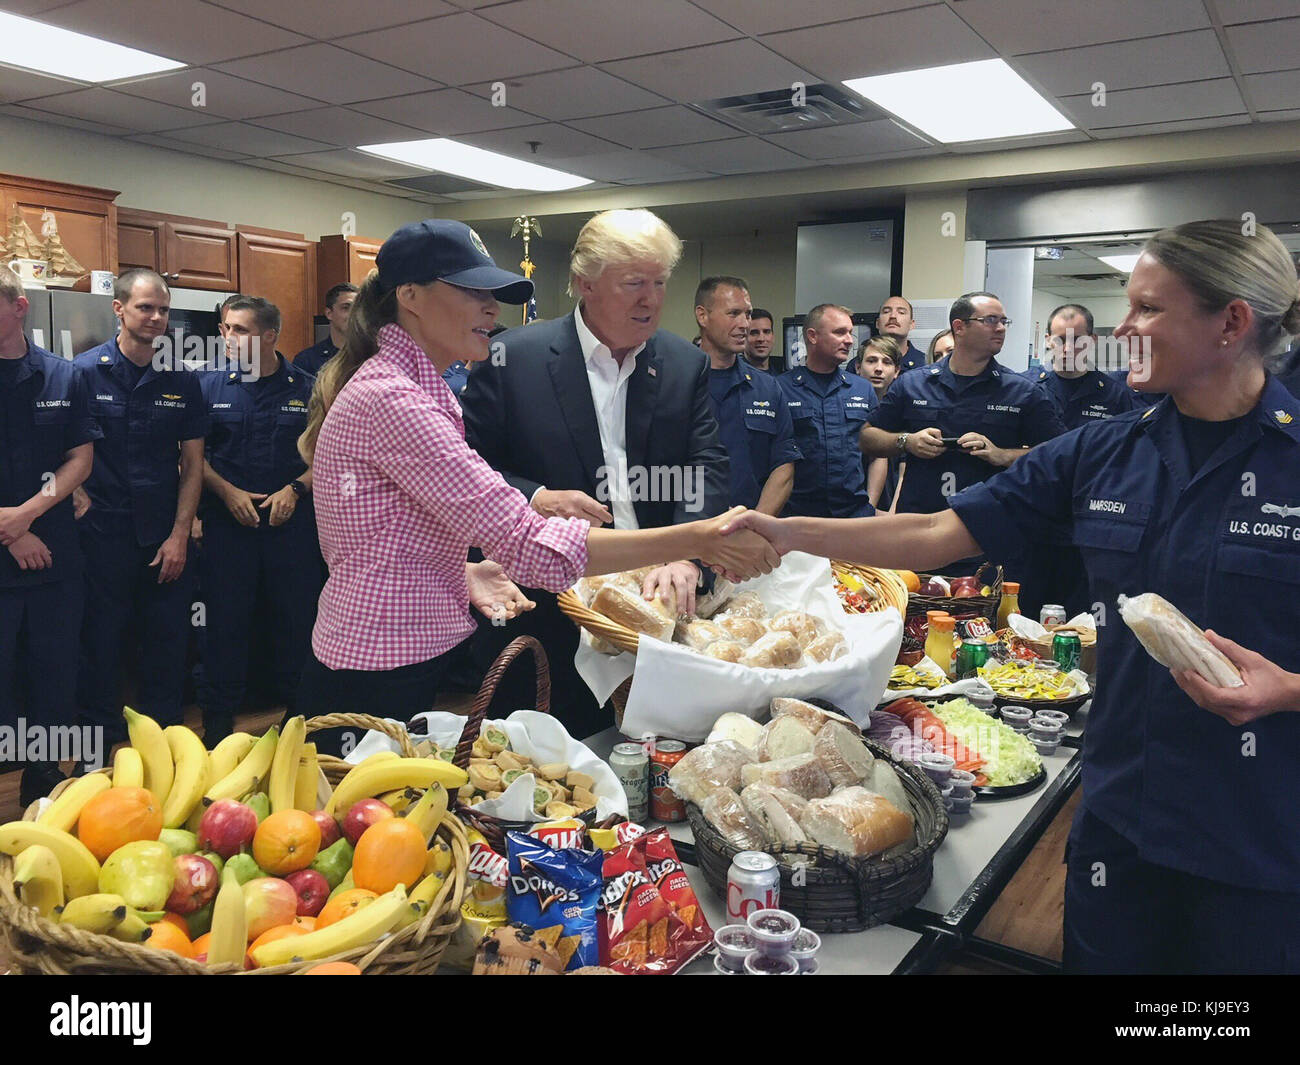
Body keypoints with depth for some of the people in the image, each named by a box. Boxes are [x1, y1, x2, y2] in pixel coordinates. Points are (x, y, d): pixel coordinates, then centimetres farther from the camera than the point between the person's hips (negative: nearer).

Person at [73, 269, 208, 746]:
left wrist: (179, 534, -2)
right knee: (103, 642, 7)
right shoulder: (85, 372, -3)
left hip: (168, 538, 2)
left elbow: (192, 463, 4)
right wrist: (77, 498, -13)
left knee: (168, 643, 10)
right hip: (105, 534, -2)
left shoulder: (182, 380, 4)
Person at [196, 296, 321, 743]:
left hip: (291, 519, 0)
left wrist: (296, 488, -9)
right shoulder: (213, 386, 4)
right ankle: (218, 719, 18)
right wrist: (227, 491, -8)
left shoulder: (307, 388, 3)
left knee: (296, 617, 6)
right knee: (226, 618, 6)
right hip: (228, 521, 0)